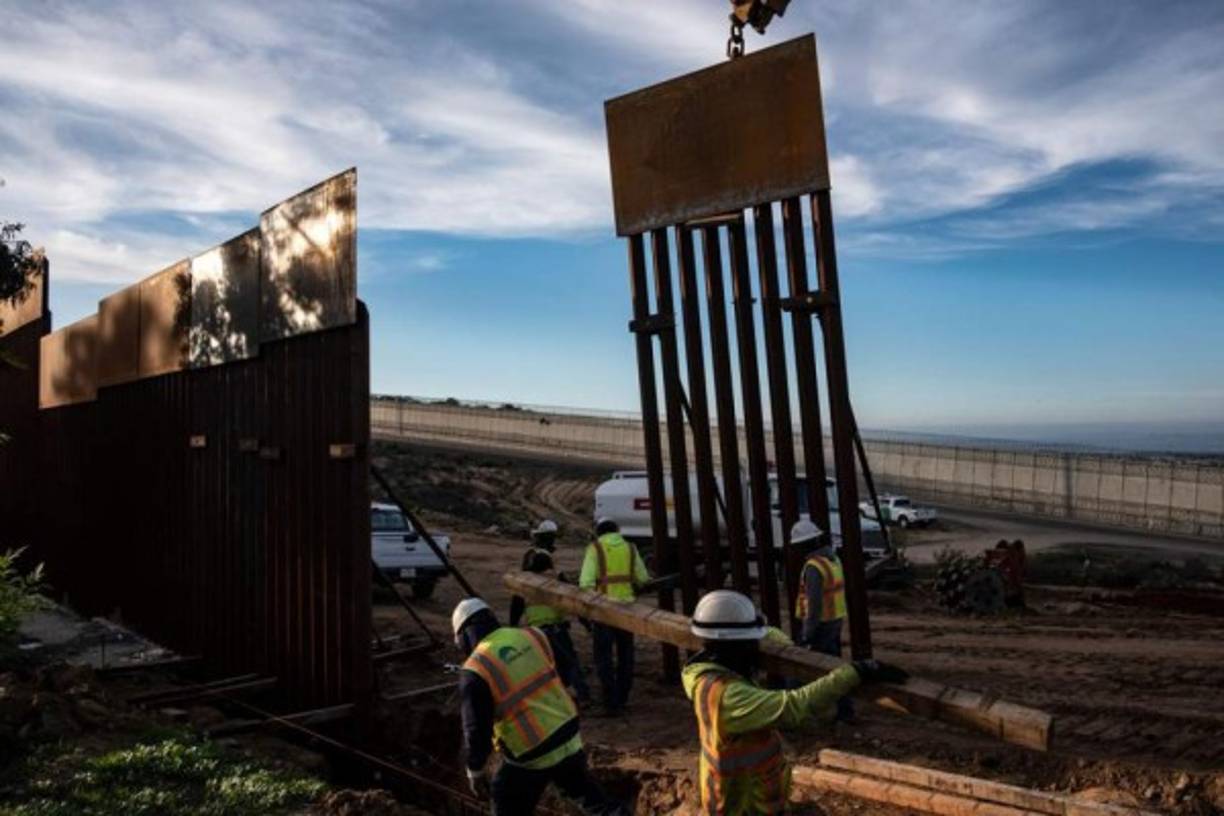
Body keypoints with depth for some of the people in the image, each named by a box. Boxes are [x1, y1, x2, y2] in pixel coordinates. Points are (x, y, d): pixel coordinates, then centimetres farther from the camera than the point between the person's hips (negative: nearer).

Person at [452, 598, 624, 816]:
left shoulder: (476, 671, -17)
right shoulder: (531, 636, -3)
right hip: (569, 735, 5)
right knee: (584, 790, 28)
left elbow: (477, 729, -13)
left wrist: (475, 771, 2)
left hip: (531, 756, -5)